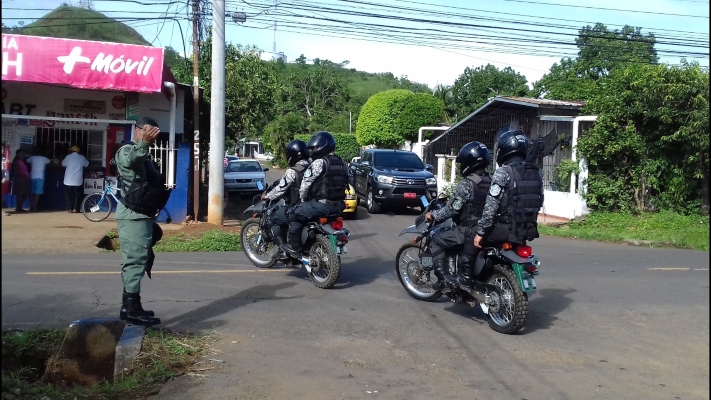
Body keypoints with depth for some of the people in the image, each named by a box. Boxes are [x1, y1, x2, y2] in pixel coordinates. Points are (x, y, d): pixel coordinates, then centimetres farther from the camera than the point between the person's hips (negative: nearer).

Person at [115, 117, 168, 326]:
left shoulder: (144, 155, 23)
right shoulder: (127, 150, -9)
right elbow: (130, 160, -37)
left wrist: (163, 188, 20)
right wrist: (144, 143, -53)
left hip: (142, 215, 10)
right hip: (133, 216, -10)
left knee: (136, 260, 13)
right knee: (135, 260, -12)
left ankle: (129, 307, 21)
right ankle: (133, 309, -10)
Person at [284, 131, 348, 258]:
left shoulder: (318, 163, -12)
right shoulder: (341, 162, 12)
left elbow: (305, 184, -11)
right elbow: (345, 182, 17)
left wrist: (303, 199, 6)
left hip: (323, 204, -9)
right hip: (339, 204, 9)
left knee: (294, 214, 6)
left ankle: (294, 248, 5)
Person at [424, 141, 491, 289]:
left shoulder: (466, 184, -18)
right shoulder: (490, 181, 8)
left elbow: (453, 209, -19)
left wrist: (433, 215, -5)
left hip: (469, 230, -9)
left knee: (437, 240, 3)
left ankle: (442, 276, -4)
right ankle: (465, 279, 36)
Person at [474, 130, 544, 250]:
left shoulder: (503, 172, -13)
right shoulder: (536, 172, 8)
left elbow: (491, 206, -18)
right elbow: (539, 201, 13)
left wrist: (480, 232, -14)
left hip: (507, 229, -7)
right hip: (530, 229, 7)